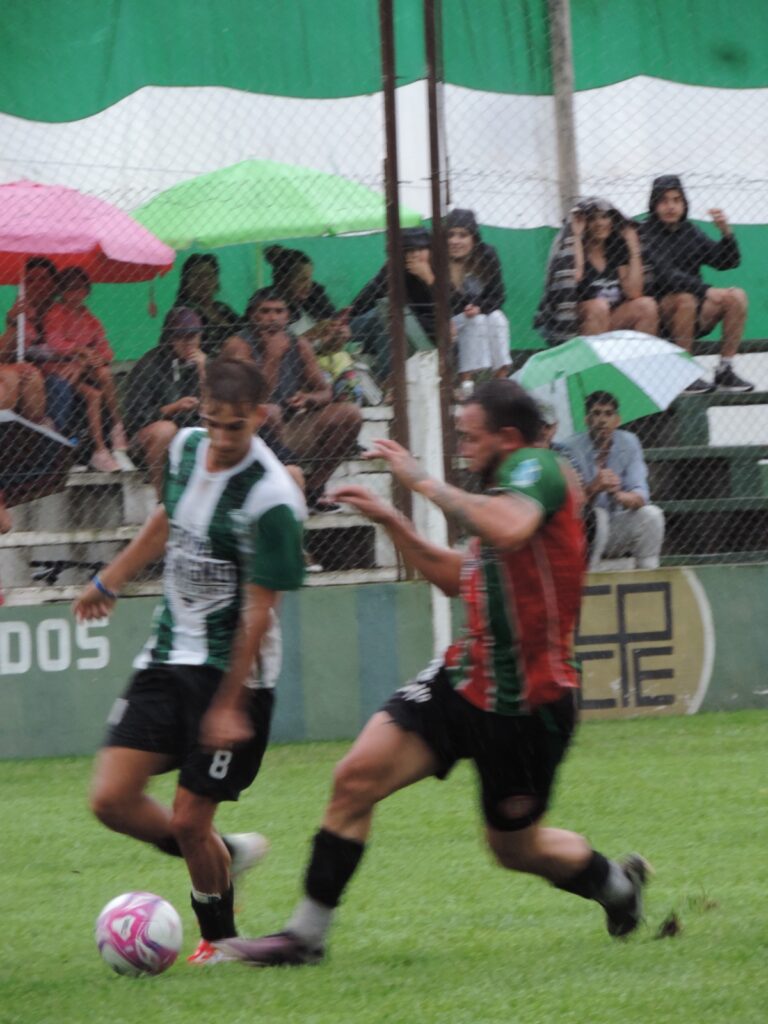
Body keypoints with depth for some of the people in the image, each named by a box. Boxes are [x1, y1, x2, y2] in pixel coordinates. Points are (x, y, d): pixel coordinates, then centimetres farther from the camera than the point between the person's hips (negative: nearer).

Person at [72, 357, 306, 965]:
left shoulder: (271, 498, -21)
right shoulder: (187, 447, 0)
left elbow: (258, 612, -19)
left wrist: (228, 704, -19)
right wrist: (110, 581, 32)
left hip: (232, 671, -7)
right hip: (168, 657, 7)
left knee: (190, 822, -4)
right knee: (112, 800, -3)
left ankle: (218, 938, 22)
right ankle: (226, 853, 21)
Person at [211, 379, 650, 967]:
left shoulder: (538, 468, -14)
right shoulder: (504, 492, 14)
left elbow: (508, 530, -37)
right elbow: (460, 579, 28)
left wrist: (425, 482, -28)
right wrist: (390, 521, 20)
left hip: (528, 706, -8)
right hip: (466, 681, 8)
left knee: (516, 848, 10)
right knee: (357, 776, -9)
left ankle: (617, 884, 42)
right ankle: (307, 934, -4)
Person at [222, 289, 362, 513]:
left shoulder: (299, 346, 8)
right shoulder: (239, 346, -9)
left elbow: (325, 393, 12)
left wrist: (309, 399, -11)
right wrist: (273, 356, -22)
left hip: (290, 431, 6)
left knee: (350, 414, -8)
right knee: (271, 412, -38)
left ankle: (312, 488, -1)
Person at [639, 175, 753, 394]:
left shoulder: (689, 232, 11)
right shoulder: (646, 234, -9)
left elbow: (727, 261, 8)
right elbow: (664, 276, -22)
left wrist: (726, 232, -10)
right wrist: (706, 291, -28)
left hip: (693, 318, 6)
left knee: (736, 296, -12)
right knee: (685, 299, -35)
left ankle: (725, 371, -11)